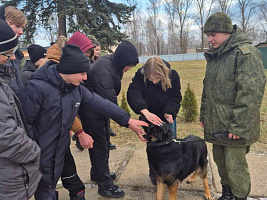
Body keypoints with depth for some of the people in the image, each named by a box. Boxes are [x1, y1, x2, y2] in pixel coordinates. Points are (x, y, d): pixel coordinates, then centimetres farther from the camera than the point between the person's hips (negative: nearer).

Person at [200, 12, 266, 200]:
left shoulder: (246, 53, -15)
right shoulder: (214, 56, 11)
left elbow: (251, 93, -21)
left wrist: (239, 126, -22)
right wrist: (203, 115, 17)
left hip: (233, 126, -8)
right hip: (216, 124, 8)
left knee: (235, 165, 3)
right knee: (220, 160, 19)